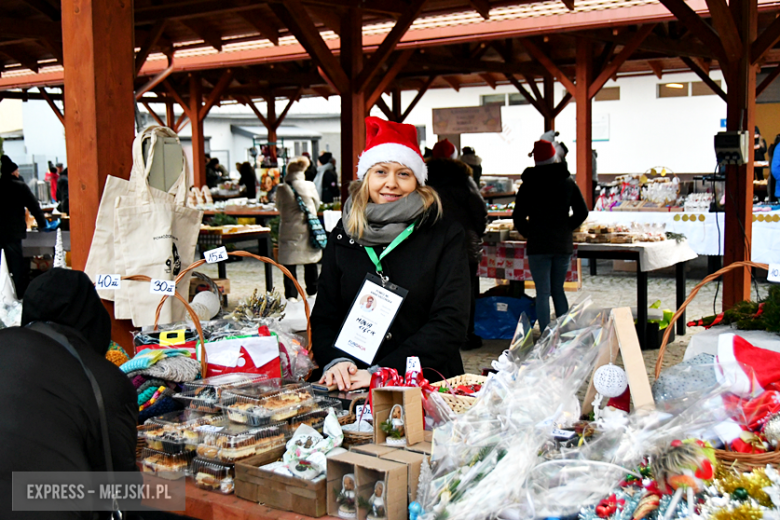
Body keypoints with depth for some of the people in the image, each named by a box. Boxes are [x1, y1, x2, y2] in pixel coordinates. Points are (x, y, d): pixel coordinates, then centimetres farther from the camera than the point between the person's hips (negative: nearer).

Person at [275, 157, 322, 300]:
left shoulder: (281, 189, -8)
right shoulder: (309, 186, -6)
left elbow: (279, 208, 6)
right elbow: (317, 205, 8)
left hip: (289, 230, -1)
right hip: (307, 229, 2)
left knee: (289, 263, 4)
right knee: (311, 263, 15)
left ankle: (291, 294, 1)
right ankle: (312, 290, 25)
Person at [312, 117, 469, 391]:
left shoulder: (446, 235, 5)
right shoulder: (343, 236, 13)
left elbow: (450, 322, -4)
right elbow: (323, 316, 14)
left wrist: (382, 372, -14)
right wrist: (336, 361, -8)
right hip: (351, 389, 2)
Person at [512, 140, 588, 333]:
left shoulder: (528, 185, -1)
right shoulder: (568, 182, 5)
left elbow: (518, 217, -2)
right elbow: (582, 212, 7)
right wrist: (565, 229, 14)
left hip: (538, 246, -3)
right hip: (563, 245, 3)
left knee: (543, 293, -1)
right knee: (558, 291, 16)